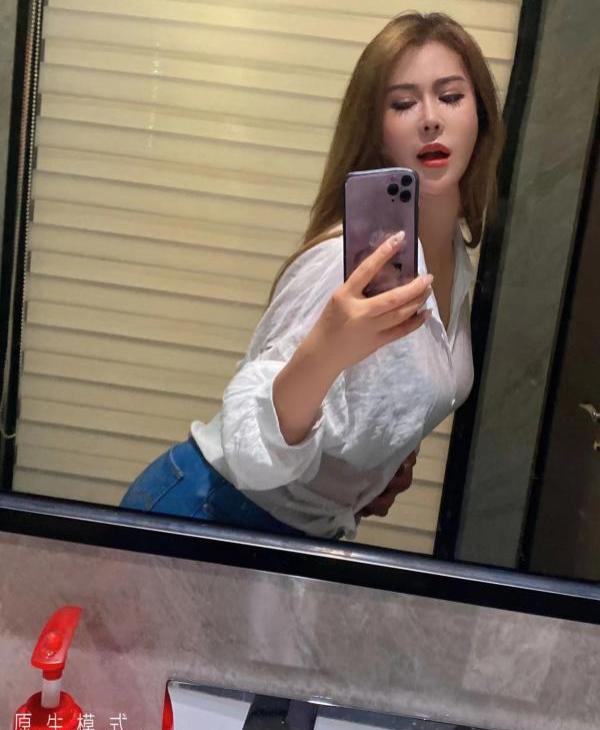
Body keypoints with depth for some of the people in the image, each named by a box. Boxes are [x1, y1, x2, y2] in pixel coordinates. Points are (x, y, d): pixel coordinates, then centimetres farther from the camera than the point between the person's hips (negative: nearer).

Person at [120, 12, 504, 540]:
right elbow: (250, 454, -33)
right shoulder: (355, 257, -26)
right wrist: (325, 353, -49)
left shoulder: (460, 256, -3)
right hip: (209, 515, -7)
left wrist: (392, 455, 0)